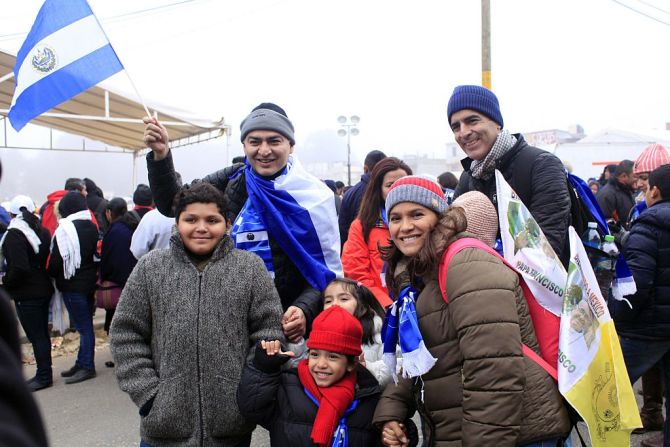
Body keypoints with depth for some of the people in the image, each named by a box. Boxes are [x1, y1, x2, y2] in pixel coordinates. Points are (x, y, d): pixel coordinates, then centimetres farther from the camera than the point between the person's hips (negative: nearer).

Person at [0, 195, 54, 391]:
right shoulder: (42, 231, 7)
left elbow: (19, 269, -23)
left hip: (27, 294, -8)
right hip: (44, 289, 8)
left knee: (36, 336, -1)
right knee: (42, 333, 15)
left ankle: (44, 376, 5)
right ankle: (44, 374, 23)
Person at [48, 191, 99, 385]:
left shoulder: (65, 229, -16)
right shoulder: (92, 227, 6)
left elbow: (56, 260, -13)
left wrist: (52, 275, 3)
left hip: (73, 284, -7)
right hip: (89, 282, 7)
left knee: (83, 326, -2)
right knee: (85, 324, 13)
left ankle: (87, 366, 5)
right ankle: (82, 363, 22)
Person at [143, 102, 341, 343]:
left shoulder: (312, 194, -6)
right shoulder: (232, 181, 2)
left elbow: (328, 269, -5)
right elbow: (171, 204, 6)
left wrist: (305, 309, -21)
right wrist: (160, 155, -8)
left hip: (289, 325, -2)